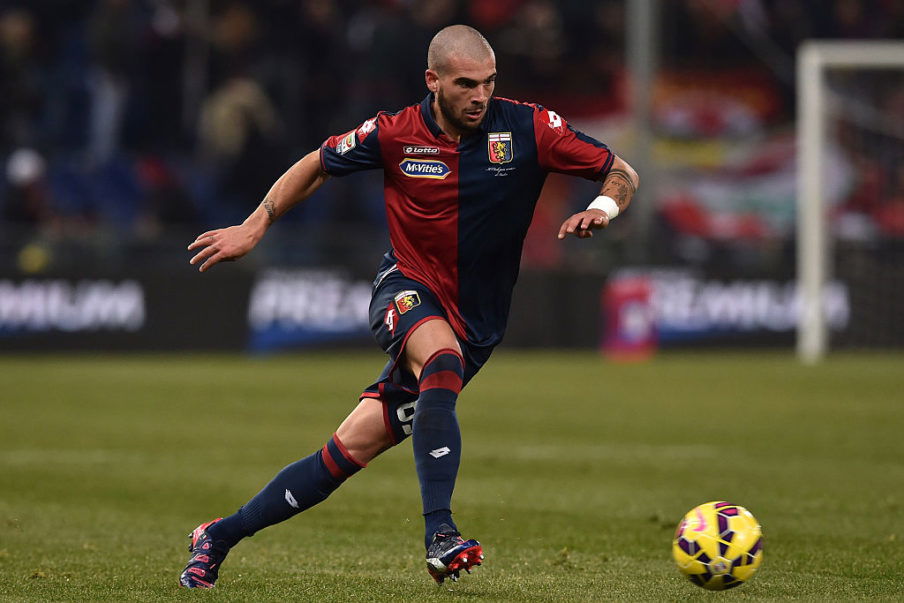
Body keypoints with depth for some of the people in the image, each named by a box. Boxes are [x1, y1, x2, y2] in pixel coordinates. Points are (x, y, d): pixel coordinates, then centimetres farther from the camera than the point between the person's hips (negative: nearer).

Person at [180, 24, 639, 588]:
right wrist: (255, 226, 4)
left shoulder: (528, 128, -11)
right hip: (408, 287, -1)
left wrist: (603, 209, -25)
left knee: (350, 450, -3)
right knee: (443, 360, -37)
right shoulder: (395, 134, -9)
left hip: (474, 324, 1)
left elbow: (622, 174, -4)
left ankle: (219, 537, 10)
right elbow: (317, 166, 9)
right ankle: (440, 535, -42)